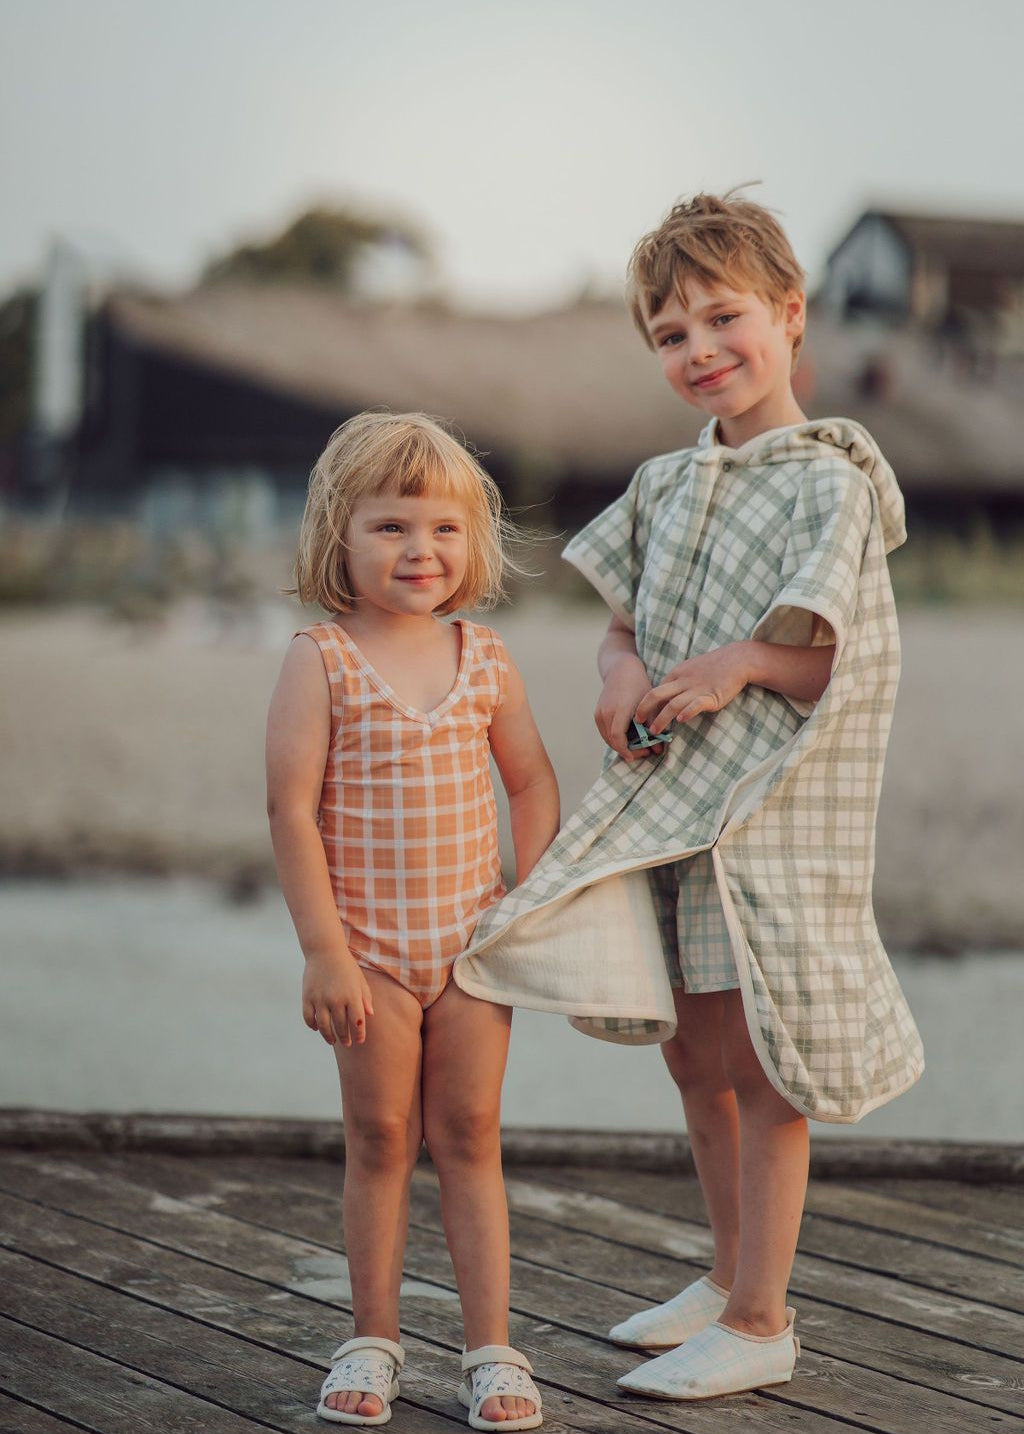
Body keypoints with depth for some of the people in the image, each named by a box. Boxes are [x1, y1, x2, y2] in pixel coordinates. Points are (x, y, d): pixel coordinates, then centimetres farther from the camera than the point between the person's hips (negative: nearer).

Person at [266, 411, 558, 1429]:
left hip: (472, 940, 3)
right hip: (368, 948, -2)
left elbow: (532, 783, 11)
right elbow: (291, 810, -12)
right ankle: (372, 1342, 21)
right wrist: (323, 952, -16)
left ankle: (491, 1348, 13)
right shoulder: (321, 663, -10)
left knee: (469, 1136, 7)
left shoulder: (484, 660, 2)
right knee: (380, 1138, 7)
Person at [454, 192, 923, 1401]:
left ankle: (759, 1324, 7)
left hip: (774, 805, -7)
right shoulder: (666, 486, 11)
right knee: (695, 1056, 15)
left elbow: (844, 663, -12)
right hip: (670, 796, 7)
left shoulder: (829, 482, -10)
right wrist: (621, 671, -4)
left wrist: (742, 663, -25)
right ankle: (732, 1273, 32)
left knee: (758, 1065, -3)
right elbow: (623, 619, 18)